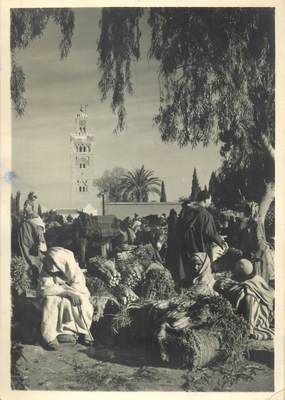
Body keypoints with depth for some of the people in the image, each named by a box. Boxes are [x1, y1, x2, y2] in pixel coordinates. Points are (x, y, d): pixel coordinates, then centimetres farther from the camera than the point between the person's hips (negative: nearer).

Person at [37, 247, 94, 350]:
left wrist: (59, 288, -25)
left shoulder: (73, 268, -18)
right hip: (55, 300, 0)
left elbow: (79, 287, -24)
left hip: (72, 299, 0)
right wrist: (67, 291, -35)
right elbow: (44, 289, -30)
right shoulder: (47, 270, -19)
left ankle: (83, 331, -2)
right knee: (50, 300, -33)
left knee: (83, 302, -29)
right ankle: (50, 337, -21)